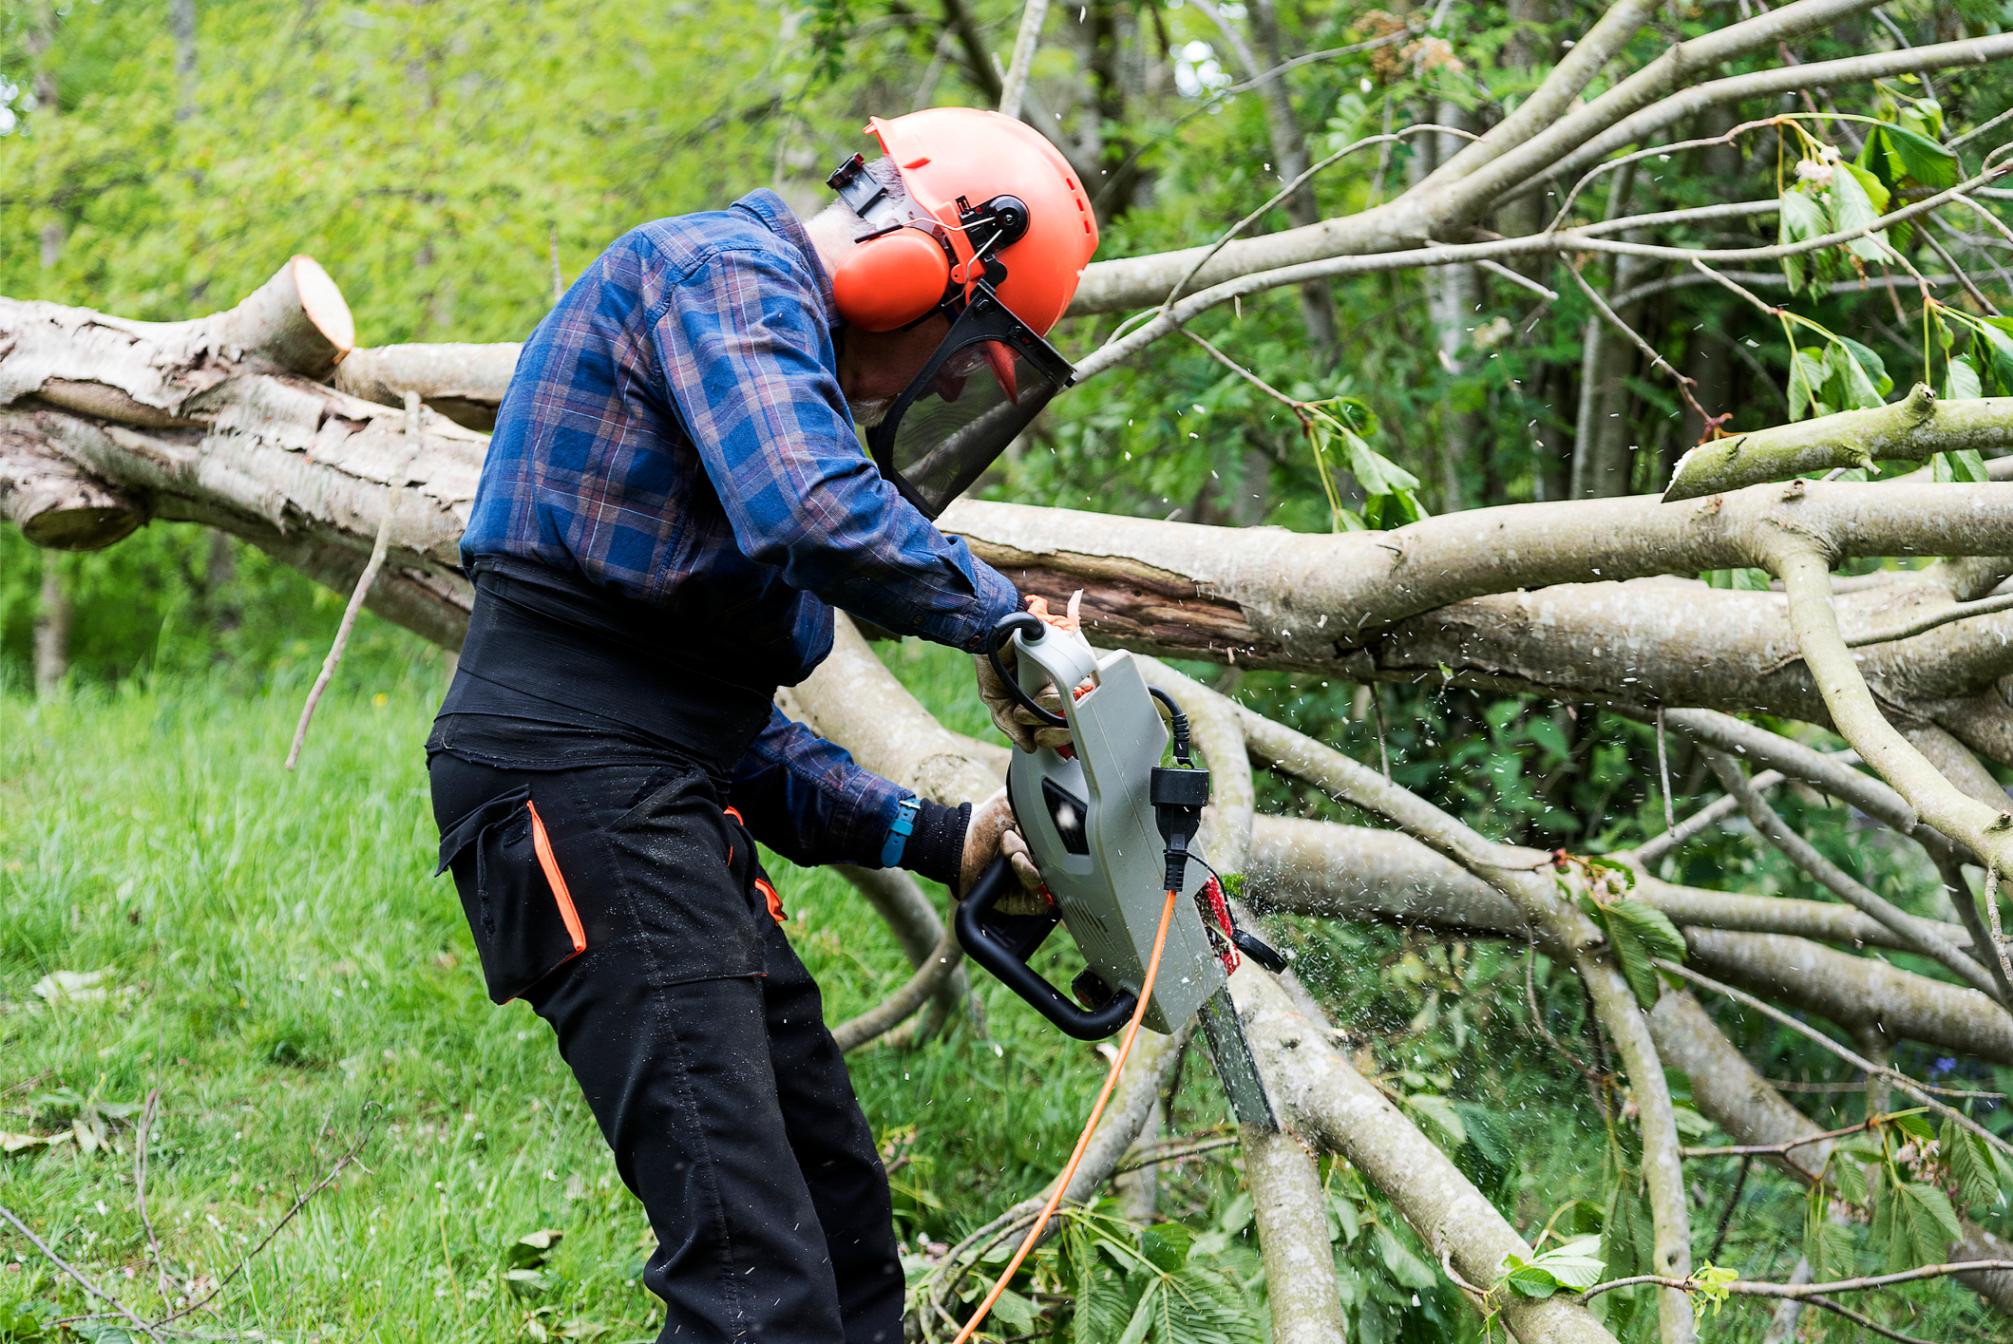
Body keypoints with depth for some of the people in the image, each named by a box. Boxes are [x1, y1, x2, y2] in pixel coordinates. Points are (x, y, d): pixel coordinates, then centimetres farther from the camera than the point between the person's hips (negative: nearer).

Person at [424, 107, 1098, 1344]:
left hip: (668, 809, 11)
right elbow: (817, 519, -26)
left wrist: (935, 840, 14)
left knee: (847, 1229, 12)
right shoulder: (723, 270, -5)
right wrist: (1001, 616, -10)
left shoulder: (771, 338, 25)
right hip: (575, 787, -11)